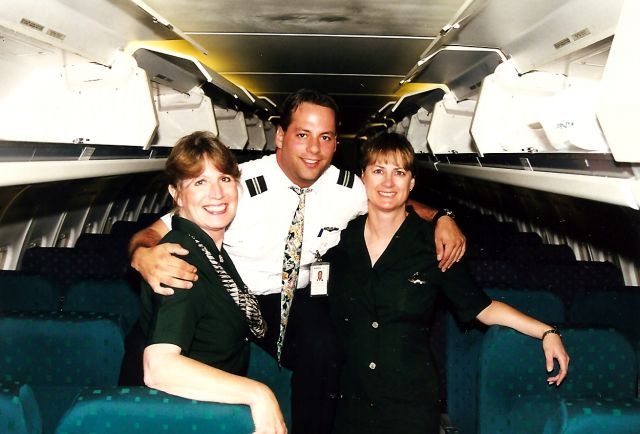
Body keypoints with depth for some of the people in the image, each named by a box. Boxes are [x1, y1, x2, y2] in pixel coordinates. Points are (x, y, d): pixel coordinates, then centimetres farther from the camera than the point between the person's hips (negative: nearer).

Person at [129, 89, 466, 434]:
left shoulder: (347, 188, -9)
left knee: (323, 349, -25)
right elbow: (154, 233, -23)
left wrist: (441, 219, -8)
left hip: (296, 298, 2)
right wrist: (144, 256, -47)